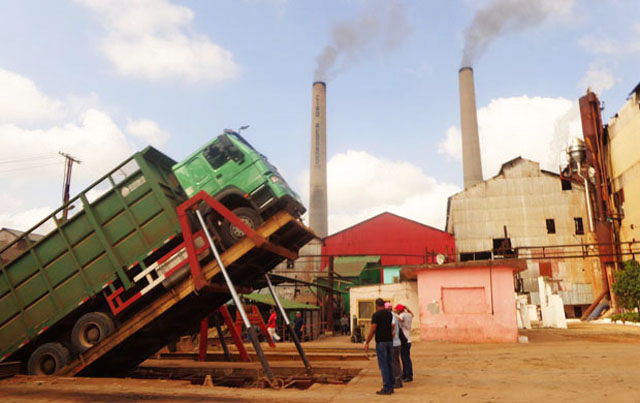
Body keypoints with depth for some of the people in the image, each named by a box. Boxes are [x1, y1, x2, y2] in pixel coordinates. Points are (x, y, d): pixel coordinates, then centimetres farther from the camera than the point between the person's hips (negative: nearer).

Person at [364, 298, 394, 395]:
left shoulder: (376, 315, -11)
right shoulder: (389, 314, 9)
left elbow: (372, 330, -14)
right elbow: (392, 326, 11)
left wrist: (367, 343, -10)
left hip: (381, 342, -7)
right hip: (390, 341, 7)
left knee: (383, 365, -3)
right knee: (389, 364, 13)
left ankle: (386, 388, -1)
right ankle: (391, 387, 17)